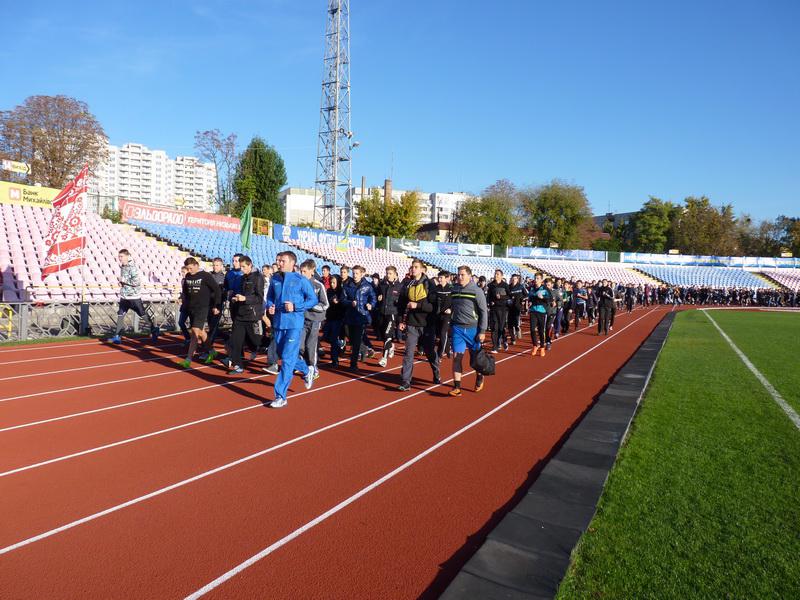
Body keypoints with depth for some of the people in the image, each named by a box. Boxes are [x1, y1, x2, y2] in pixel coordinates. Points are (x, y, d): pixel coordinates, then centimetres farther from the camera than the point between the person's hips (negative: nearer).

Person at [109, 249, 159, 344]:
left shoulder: (132, 267, -17)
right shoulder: (122, 267, 9)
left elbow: (136, 282, -22)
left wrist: (124, 281, -16)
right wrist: (121, 282, 4)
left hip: (134, 296, -7)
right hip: (124, 296, 7)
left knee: (143, 314, 5)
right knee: (120, 315, 3)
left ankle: (154, 329, 22)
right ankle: (117, 336, 6)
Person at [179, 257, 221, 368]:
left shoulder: (206, 276, -8)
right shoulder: (187, 277, 9)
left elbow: (217, 290, -6)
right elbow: (185, 291, 22)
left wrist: (215, 305, -7)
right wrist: (186, 304, 15)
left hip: (202, 308, -6)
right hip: (190, 308, 6)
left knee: (195, 331, -16)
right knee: (200, 332, 13)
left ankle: (188, 359, -18)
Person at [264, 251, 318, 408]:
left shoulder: (301, 280, -8)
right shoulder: (274, 279, 5)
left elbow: (313, 299, -4)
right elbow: (270, 297, 17)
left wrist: (296, 306, -16)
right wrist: (270, 306, -6)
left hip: (294, 324, -6)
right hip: (277, 323, 6)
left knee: (287, 359, -10)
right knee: (283, 355, 18)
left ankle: (280, 396, -5)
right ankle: (306, 372, 45)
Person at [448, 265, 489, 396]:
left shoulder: (477, 291, -7)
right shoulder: (454, 290, 6)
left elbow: (484, 312, -7)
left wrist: (482, 331, -10)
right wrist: (451, 326, 13)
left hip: (473, 329, -3)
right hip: (457, 328, 3)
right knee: (457, 356, -4)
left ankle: (479, 377, 37)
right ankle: (457, 387, 0)